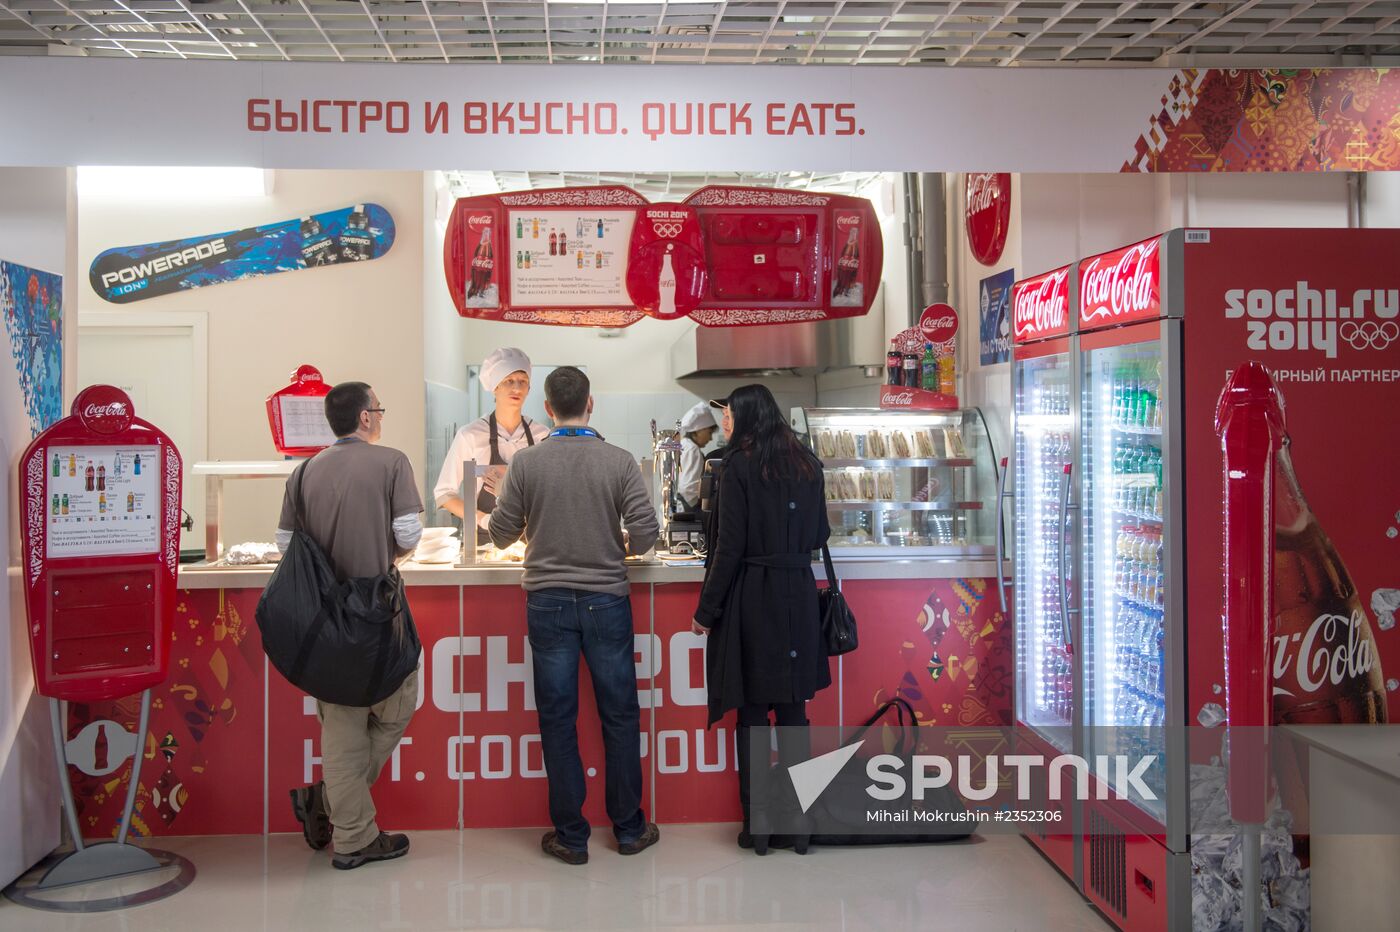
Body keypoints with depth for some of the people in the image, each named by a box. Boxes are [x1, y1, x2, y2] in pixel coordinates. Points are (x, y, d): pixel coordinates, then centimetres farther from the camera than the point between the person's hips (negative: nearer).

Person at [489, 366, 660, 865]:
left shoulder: (526, 462, -6)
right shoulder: (619, 460, -7)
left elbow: (501, 533, 0)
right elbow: (646, 533, -9)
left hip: (548, 603, 0)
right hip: (606, 600, 0)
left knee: (558, 720, 8)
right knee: (620, 716, 12)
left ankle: (570, 836, 15)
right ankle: (629, 828, 21)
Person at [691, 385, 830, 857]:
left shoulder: (740, 466, -9)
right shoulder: (807, 463, 7)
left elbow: (731, 547, -13)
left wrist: (706, 610, -6)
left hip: (752, 597, -5)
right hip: (799, 597, 5)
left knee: (753, 713, 4)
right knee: (794, 712, 11)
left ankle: (758, 827, 10)